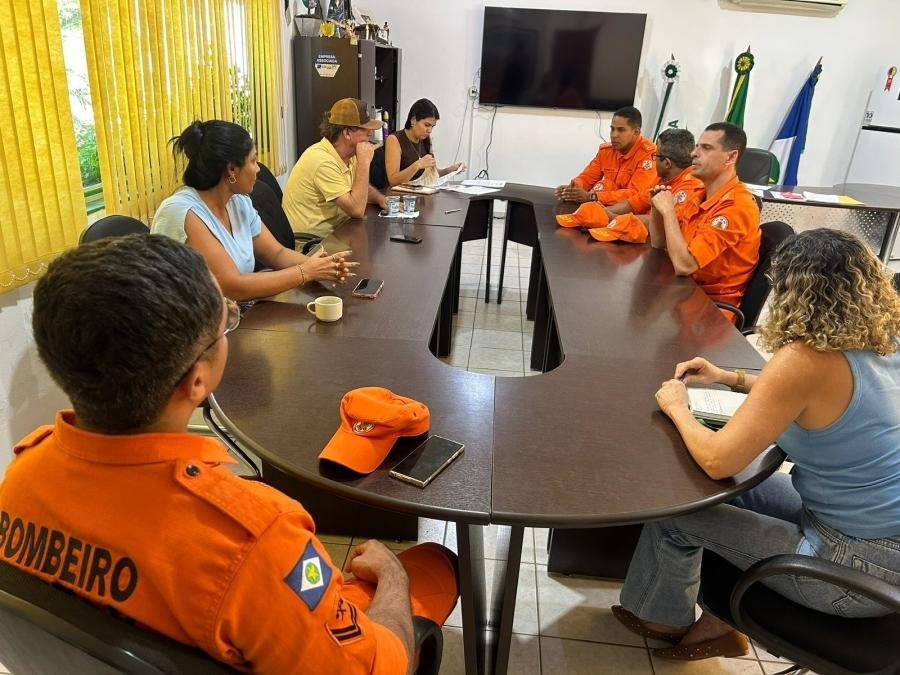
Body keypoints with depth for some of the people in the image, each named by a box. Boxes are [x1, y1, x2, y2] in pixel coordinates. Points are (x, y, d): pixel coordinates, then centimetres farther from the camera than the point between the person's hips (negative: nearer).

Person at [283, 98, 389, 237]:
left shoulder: (348, 155, 4)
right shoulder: (323, 161, -22)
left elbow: (363, 188, 21)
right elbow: (357, 210, -26)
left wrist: (379, 198, -1)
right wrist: (364, 161, -22)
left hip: (332, 233, 8)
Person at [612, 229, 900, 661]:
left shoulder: (806, 357, -26)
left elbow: (716, 460, -25)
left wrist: (676, 408, -6)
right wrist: (730, 379, 15)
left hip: (863, 565, -8)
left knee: (678, 506, 2)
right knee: (736, 482, 18)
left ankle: (661, 618, 32)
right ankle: (720, 623, 28)